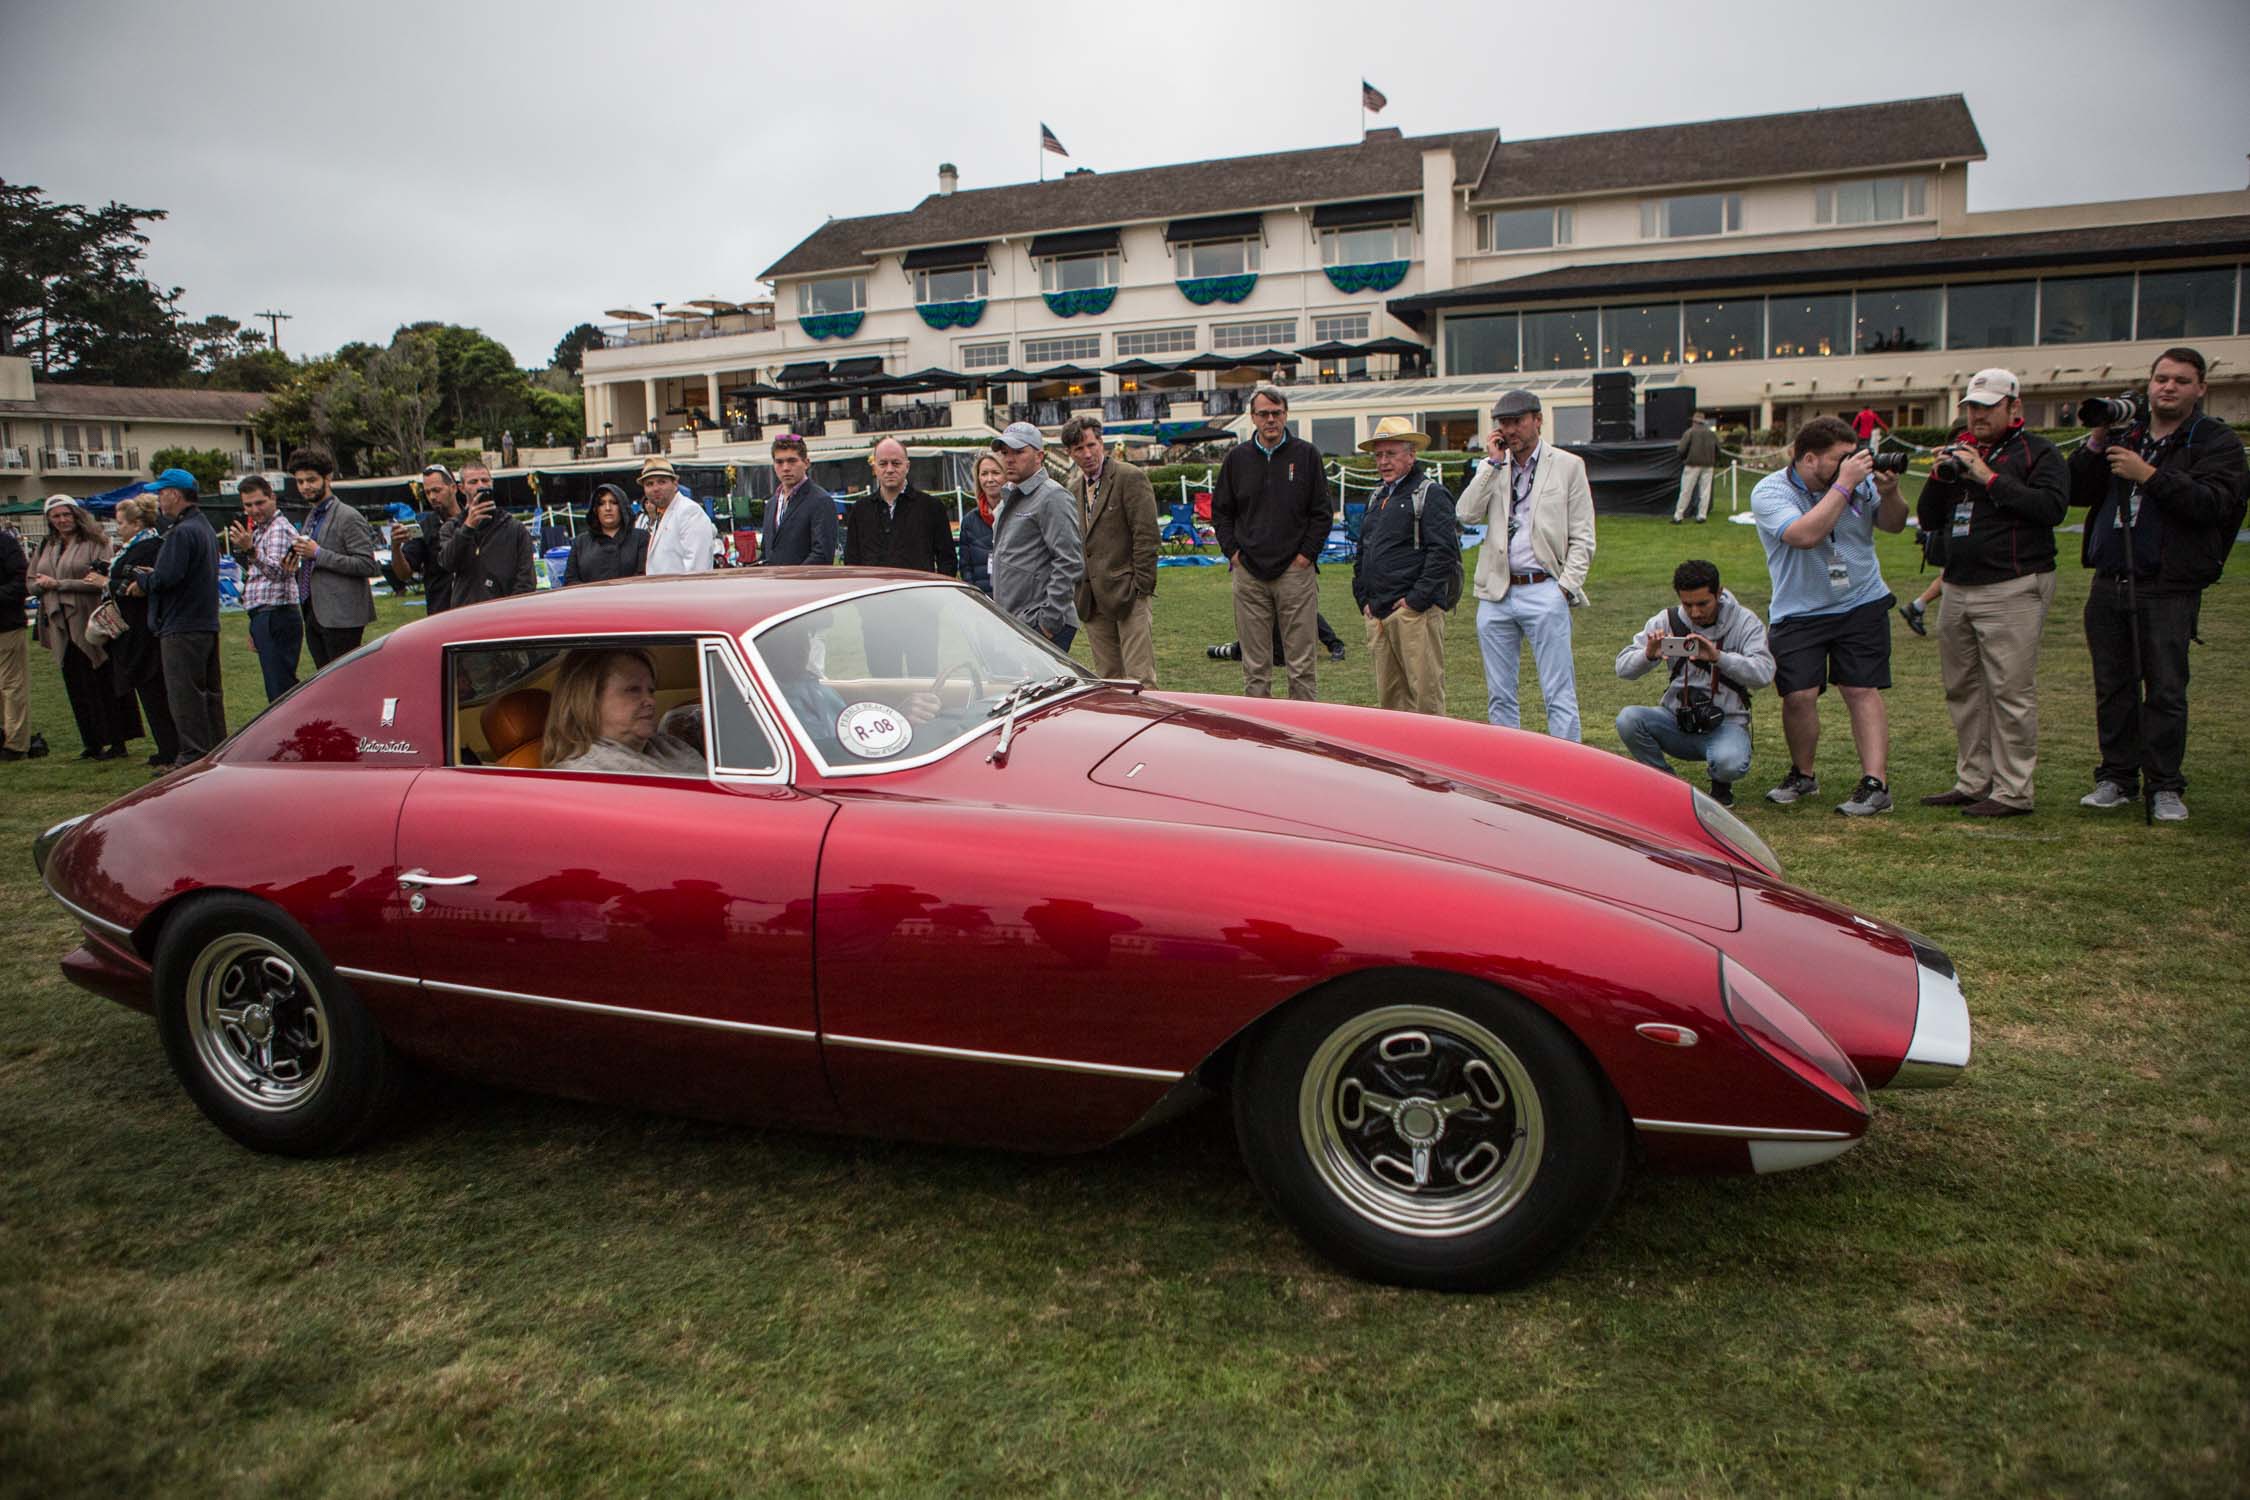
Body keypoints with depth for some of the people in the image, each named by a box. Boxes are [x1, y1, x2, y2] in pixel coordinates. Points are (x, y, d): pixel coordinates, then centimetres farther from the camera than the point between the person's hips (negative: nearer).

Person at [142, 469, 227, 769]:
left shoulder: (182, 532, -17)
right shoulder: (205, 528, 16)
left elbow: (166, 578, -22)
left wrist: (142, 578, -3)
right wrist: (151, 576, 11)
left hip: (182, 627, -10)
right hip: (208, 623, 10)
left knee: (184, 694, -6)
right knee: (210, 691, 14)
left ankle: (194, 758, -5)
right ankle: (217, 751, 21)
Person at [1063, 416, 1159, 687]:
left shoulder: (1130, 477, -5)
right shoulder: (1074, 489, 16)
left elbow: (1146, 535, -10)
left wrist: (1141, 586, -14)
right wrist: (1076, 592, 11)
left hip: (1127, 593, -6)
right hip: (1092, 601, 7)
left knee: (1139, 679, -8)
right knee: (1106, 680, 9)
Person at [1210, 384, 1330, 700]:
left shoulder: (1306, 454, 3)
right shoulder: (1237, 458, 9)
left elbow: (1322, 512, 4)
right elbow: (1220, 510, 15)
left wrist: (1307, 554, -4)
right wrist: (1232, 552, 4)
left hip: (1295, 570, -2)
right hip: (1248, 573, 2)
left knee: (1301, 665, 0)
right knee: (1255, 666, 6)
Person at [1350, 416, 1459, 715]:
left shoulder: (1430, 494, -4)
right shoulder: (1377, 497, 21)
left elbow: (1443, 551, -13)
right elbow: (1362, 553, 25)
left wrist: (1417, 599, -16)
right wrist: (1363, 599, 14)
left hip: (1416, 612, -8)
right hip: (1378, 614, 8)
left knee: (1425, 693, -6)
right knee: (1388, 695, 10)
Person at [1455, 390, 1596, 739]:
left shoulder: (1568, 465, 5)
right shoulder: (1491, 467, 14)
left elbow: (1582, 537, 3)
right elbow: (1466, 515, -3)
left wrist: (1567, 586, -7)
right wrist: (1495, 463, -4)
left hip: (1544, 590, -4)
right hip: (1496, 593, 4)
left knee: (1559, 696, -5)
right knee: (1499, 696, 9)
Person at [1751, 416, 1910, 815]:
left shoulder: (1859, 481, 0)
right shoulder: (1769, 492, -12)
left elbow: (1893, 524, 10)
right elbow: (1806, 534, -28)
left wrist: (1889, 492, -10)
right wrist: (1844, 485, -27)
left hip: (1862, 605, 2)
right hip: (1798, 613, -2)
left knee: (1863, 691, -3)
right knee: (1799, 695, -6)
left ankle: (1875, 784, -4)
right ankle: (1802, 776, 17)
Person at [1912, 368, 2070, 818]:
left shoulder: (2037, 452, 0)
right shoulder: (1959, 451, 18)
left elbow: (2052, 507, -16)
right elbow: (1929, 522, 15)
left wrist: (1990, 478, -15)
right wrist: (1939, 477, -2)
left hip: (2012, 590, -7)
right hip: (1958, 589, 7)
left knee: (2010, 691, -8)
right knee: (1963, 690, 9)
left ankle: (2013, 792, -5)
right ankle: (1972, 782, 17)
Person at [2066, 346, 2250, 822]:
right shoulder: (2123, 434, 15)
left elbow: (2211, 503, -16)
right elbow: (2077, 492, 7)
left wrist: (2148, 475, -20)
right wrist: (2096, 443, -5)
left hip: (2169, 590, -5)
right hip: (2109, 583, 5)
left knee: (2166, 690, -3)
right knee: (2112, 688, 9)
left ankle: (2164, 787, 5)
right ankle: (2117, 778, 18)